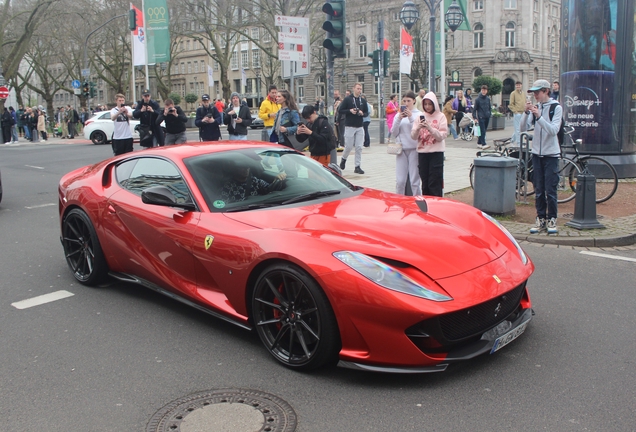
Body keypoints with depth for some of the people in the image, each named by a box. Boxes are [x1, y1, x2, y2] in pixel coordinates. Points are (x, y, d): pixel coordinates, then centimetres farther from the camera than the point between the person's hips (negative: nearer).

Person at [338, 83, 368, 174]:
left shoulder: (363, 100, 9)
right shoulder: (347, 99, -3)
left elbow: (366, 112, 16)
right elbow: (340, 110, -2)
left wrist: (362, 113, -6)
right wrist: (350, 111, -15)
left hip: (360, 127, 4)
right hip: (349, 126, -4)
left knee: (359, 147, 0)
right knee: (349, 146, 0)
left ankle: (357, 166, 5)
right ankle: (343, 159, 29)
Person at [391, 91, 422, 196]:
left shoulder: (419, 114, 2)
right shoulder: (398, 115, 11)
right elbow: (393, 133, 6)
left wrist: (411, 117, -15)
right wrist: (399, 119, -7)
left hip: (414, 149, -3)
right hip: (401, 149, 3)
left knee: (415, 181, -2)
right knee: (400, 181, 1)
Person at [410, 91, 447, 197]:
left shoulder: (440, 116, 0)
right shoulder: (420, 116, 8)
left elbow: (442, 136, -9)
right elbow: (413, 136, 3)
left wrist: (429, 127, -21)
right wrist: (418, 128, -17)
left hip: (436, 153, -3)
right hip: (422, 152, 3)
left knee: (435, 184, -5)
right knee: (425, 183, 9)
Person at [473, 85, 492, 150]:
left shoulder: (488, 99, 9)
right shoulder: (478, 99, -4)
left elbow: (490, 108, 18)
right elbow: (474, 109, -2)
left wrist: (490, 114, 8)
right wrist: (475, 117, -7)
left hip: (487, 117, 5)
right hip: (481, 117, -5)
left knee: (483, 131, 10)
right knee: (482, 131, -12)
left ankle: (479, 143, 20)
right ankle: (483, 144, -16)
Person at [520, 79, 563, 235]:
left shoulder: (556, 108, -6)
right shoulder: (534, 108, 7)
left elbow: (553, 130, -18)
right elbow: (523, 128, -2)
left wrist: (539, 116, -27)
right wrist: (526, 112, -16)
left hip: (551, 154, -4)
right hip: (537, 153, 4)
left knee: (550, 190, -3)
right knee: (538, 191, 6)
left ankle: (551, 220, 9)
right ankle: (541, 219, 14)